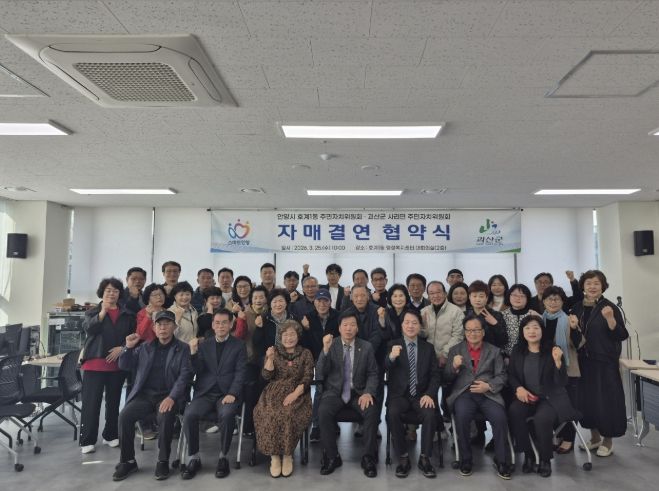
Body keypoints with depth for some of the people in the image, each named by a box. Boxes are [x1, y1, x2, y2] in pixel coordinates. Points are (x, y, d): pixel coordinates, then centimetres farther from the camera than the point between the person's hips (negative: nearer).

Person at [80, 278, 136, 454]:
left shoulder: (127, 315, 8)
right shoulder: (93, 312, 5)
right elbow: (88, 328, -14)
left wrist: (121, 348, -10)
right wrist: (103, 312, -22)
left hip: (118, 363, 2)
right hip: (94, 363, -2)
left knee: (113, 401, 11)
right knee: (91, 402, -3)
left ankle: (110, 435, 24)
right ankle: (87, 440, 5)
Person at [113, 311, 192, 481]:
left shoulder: (183, 349, 3)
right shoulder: (144, 347, 15)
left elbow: (185, 376, -7)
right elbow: (124, 366, 15)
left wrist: (171, 397, -22)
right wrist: (128, 347, -4)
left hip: (169, 395, -3)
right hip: (145, 394, 4)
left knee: (165, 417, -33)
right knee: (124, 415, -22)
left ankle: (163, 461, -13)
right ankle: (128, 461, -3)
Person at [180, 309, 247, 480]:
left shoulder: (239, 345, 6)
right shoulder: (204, 345, 15)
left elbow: (240, 373, -2)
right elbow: (198, 371, 8)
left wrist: (232, 394, -17)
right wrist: (194, 352, -9)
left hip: (227, 393, -2)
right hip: (205, 393, 3)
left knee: (227, 414, -33)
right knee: (189, 414, -25)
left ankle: (223, 457, -12)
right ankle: (193, 458, -7)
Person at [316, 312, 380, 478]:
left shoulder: (366, 347, 3)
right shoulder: (331, 345, 0)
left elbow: (373, 374, 6)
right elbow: (320, 374, -8)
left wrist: (368, 392, -15)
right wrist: (325, 349, -22)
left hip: (358, 392, 1)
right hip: (335, 391, 0)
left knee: (372, 412, -28)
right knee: (324, 411, -29)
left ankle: (368, 458, -10)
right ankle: (332, 457, -11)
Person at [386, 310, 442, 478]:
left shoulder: (428, 347, 11)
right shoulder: (393, 345, 5)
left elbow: (436, 374, 6)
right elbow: (383, 370, -8)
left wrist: (429, 394, -12)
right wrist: (391, 357, -31)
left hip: (422, 395, 1)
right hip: (399, 394, -1)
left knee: (430, 414, -29)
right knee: (393, 413, -30)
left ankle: (424, 458, -9)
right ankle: (403, 458, -13)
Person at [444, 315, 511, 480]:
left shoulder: (494, 351, 16)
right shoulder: (455, 350, 14)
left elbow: (501, 376, 9)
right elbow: (447, 378, 11)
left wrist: (488, 386, -11)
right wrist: (454, 366, -11)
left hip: (488, 394, 1)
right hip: (463, 394, -1)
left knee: (500, 418, -27)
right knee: (462, 417, -30)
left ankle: (501, 460, -4)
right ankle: (466, 459, -8)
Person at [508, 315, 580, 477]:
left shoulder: (553, 350, -6)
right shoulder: (518, 351, 5)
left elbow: (562, 382, -11)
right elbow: (511, 375, 13)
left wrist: (558, 361, -27)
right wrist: (518, 388, -8)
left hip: (550, 397, -3)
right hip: (526, 396, 3)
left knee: (542, 418, -33)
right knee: (514, 412, -29)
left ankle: (545, 459, -4)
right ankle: (528, 455, -7)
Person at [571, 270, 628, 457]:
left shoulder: (610, 307, -9)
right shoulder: (577, 307, 5)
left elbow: (622, 336, -15)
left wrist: (610, 318, -27)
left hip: (605, 362, -5)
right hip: (583, 362, 5)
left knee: (606, 400, 1)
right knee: (586, 399, 11)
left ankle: (607, 440, 20)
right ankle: (595, 436, 29)